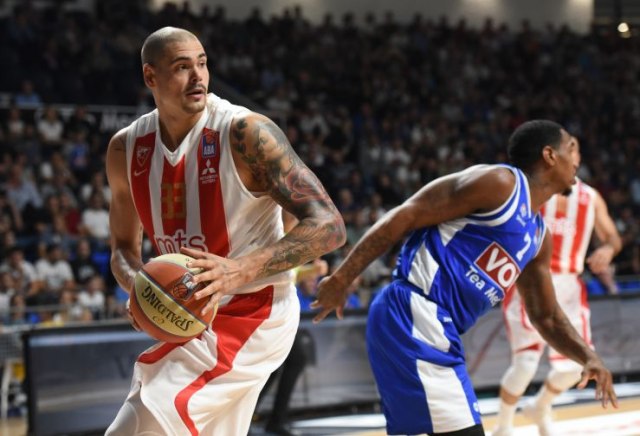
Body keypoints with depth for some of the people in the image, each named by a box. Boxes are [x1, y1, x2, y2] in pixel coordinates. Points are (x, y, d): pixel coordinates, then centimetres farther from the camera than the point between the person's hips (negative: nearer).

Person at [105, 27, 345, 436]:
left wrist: (242, 270, -35)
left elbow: (329, 226, -23)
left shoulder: (246, 133, -19)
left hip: (252, 314, -7)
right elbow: (124, 247, 12)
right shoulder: (126, 149, -1)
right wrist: (138, 285, -12)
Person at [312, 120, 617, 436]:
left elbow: (546, 316, 29)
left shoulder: (538, 235, 20)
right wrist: (340, 280, -14)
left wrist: (589, 357, 10)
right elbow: (405, 216, -11)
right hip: (412, 315, -10)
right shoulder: (499, 183, -7)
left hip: (434, 326, 10)